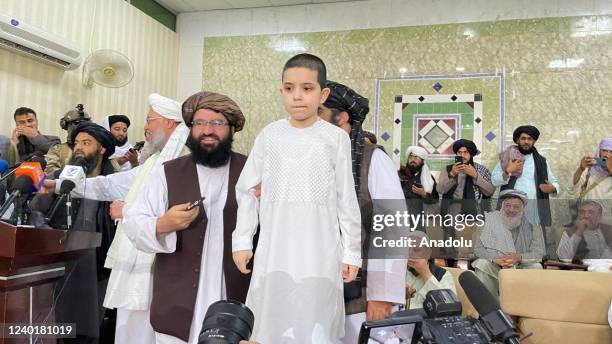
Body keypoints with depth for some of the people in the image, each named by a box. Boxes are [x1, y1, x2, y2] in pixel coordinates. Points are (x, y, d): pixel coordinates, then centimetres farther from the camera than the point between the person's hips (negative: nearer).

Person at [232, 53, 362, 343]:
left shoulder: (336, 138, -2)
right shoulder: (269, 135, 2)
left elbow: (347, 199, 1)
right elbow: (247, 190, 8)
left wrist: (351, 251, 1)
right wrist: (242, 240, 4)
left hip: (320, 251, -1)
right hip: (274, 249, 2)